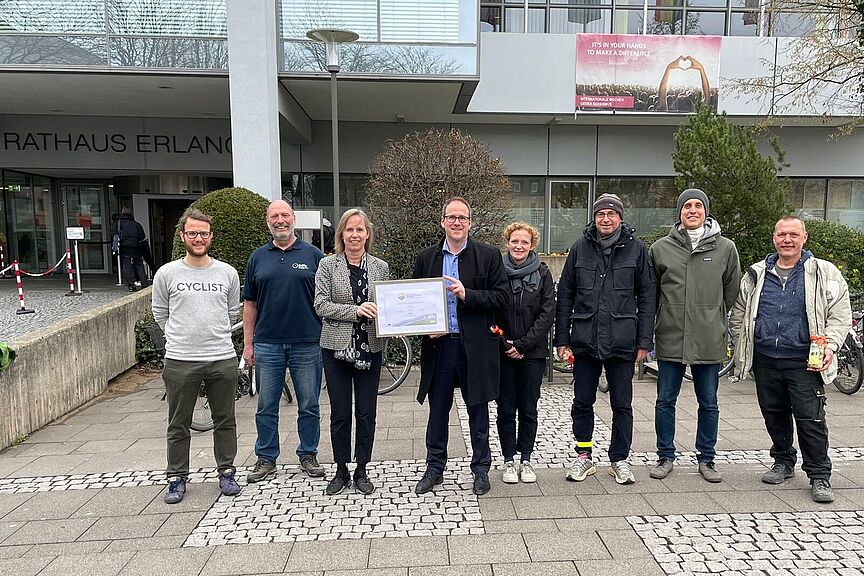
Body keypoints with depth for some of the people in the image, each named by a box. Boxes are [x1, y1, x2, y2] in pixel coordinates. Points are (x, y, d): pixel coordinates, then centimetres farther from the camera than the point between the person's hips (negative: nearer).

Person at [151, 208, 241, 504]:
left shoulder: (228, 273, 3)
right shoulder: (167, 273, -1)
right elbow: (160, 313, 11)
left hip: (222, 359, 1)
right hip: (180, 361, -1)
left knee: (225, 422, 12)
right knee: (178, 426, 11)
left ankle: (226, 472, 27)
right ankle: (177, 478, 26)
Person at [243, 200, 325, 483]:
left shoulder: (313, 255, 3)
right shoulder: (257, 258, 9)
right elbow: (250, 304, 11)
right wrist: (248, 344, 6)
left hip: (307, 343, -1)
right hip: (267, 344, 2)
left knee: (309, 406, 8)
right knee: (266, 406, 9)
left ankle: (308, 455, 23)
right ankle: (266, 459, 23)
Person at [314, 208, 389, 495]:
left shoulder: (380, 266, 5)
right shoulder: (328, 265, -1)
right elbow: (321, 305, -9)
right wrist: (356, 311, -20)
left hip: (370, 349, 2)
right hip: (337, 348, -1)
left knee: (366, 414, 8)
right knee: (340, 414, 8)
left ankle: (361, 471, 24)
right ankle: (341, 472, 25)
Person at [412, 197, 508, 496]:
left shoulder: (489, 255, -1)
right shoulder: (426, 258, 7)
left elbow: (501, 297, -7)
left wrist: (467, 295, -20)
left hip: (475, 346, -2)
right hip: (438, 345, 2)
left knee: (478, 410, 11)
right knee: (438, 409, 13)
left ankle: (481, 469, 27)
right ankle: (434, 468, 28)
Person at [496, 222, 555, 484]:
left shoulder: (542, 273, 0)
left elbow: (547, 314, -5)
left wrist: (522, 344, -11)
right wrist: (505, 344, -8)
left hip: (533, 352, 0)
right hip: (504, 352, 0)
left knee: (529, 409, 8)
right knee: (506, 409, 6)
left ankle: (526, 459, 22)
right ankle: (509, 460, 19)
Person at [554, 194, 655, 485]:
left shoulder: (636, 249, 1)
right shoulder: (580, 248, 3)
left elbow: (646, 298, 2)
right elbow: (565, 295, 5)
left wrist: (644, 341, -2)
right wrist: (562, 338, 1)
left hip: (622, 342, -1)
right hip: (584, 341, 1)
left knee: (622, 405, 10)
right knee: (582, 402, 11)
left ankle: (619, 459, 26)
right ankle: (584, 456, 27)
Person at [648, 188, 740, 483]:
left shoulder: (726, 248, 1)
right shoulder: (660, 248, 1)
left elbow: (731, 292, 10)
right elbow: (651, 292, 8)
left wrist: (714, 319, 11)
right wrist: (655, 325, 6)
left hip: (710, 340, 0)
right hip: (670, 338, 0)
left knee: (708, 403, 12)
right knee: (665, 401, 9)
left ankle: (706, 458, 28)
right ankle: (666, 456, 24)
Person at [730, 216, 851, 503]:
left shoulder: (825, 273, 2)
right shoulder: (756, 274, 10)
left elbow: (840, 315, 1)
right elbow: (738, 314, 15)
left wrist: (830, 345, -12)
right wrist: (743, 349, 9)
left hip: (804, 363, -3)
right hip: (765, 361, 3)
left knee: (811, 420, -2)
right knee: (774, 416, 14)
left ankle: (819, 476, 12)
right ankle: (783, 462, 32)